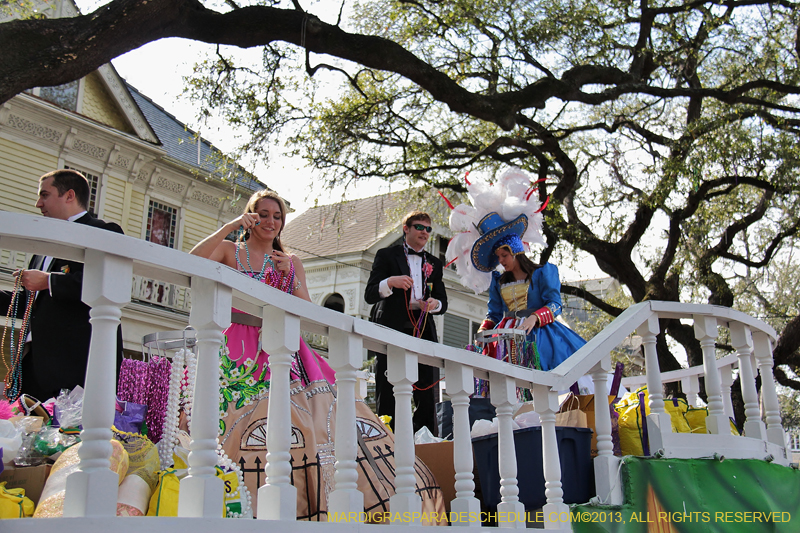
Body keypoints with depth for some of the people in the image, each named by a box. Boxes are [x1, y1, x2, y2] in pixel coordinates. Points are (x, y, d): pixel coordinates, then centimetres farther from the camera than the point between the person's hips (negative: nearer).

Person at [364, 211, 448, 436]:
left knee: (428, 399, -1)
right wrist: (390, 282, -19)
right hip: (392, 331, -3)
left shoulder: (434, 263, 22)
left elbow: (443, 301, 18)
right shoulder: (387, 255, 10)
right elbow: (369, 295, 0)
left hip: (423, 332, 4)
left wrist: (435, 304, -6)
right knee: (387, 398, -5)